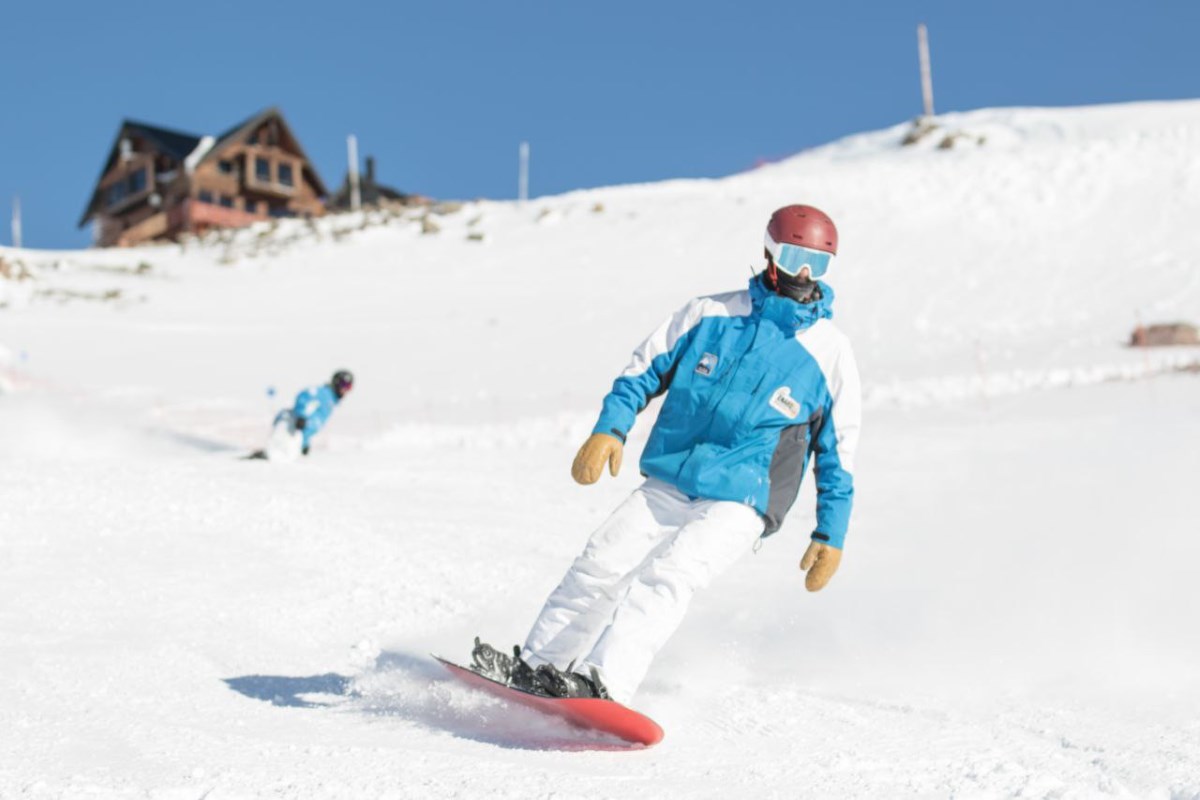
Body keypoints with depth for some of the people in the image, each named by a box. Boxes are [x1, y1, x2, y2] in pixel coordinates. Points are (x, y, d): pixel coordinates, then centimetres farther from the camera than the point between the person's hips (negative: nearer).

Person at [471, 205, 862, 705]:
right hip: (666, 484, 3)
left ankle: (603, 684, -32)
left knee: (666, 576, -24)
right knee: (602, 564, -9)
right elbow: (644, 371, 11)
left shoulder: (831, 353, 2)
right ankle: (534, 667, 3)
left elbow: (837, 453, 8)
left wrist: (831, 534, 4)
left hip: (739, 503, -3)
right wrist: (610, 427, -6)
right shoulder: (711, 314, 6)